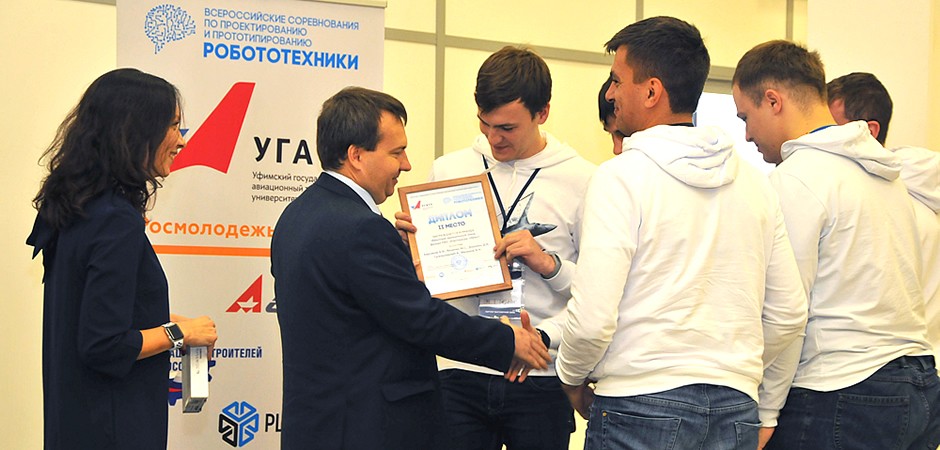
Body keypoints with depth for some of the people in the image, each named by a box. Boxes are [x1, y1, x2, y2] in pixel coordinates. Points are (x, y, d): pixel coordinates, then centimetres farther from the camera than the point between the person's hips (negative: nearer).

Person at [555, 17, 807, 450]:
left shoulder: (620, 177, -10)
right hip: (737, 411, 6)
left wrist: (573, 377, 3)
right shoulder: (754, 182, 7)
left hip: (641, 409, -5)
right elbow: (789, 316, 10)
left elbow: (592, 319, -17)